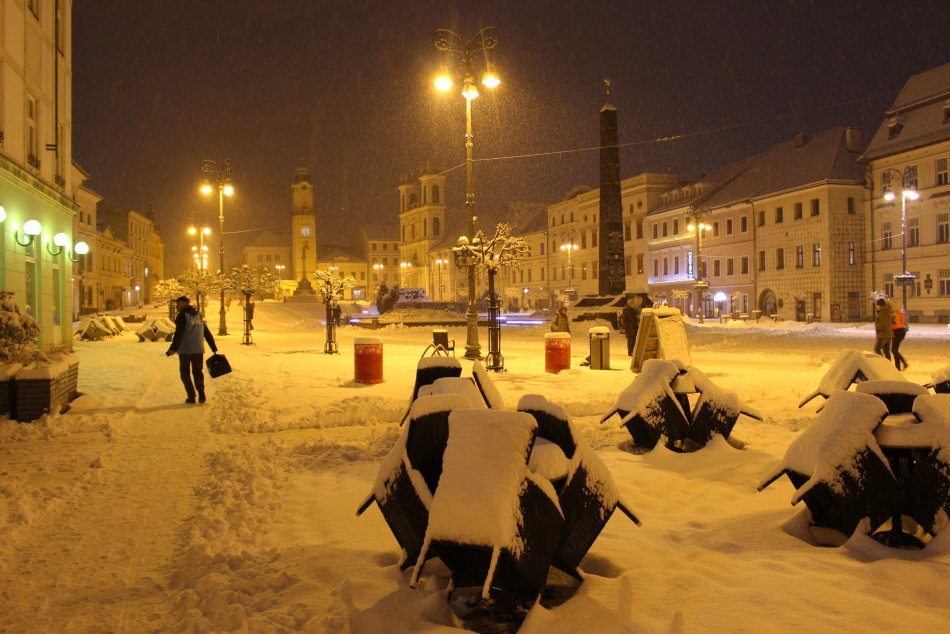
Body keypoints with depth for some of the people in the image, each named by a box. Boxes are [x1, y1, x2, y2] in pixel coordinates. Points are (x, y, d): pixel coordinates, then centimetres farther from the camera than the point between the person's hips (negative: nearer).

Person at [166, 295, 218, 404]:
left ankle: (191, 396, 2)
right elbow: (207, 333, 16)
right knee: (197, 371, 15)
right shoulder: (198, 315, 13)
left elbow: (179, 333, -19)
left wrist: (173, 348, -22)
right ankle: (200, 388, -12)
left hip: (185, 350, -5)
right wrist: (214, 348, 19)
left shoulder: (182, 316, -7)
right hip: (198, 349, 5)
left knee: (185, 373, 8)